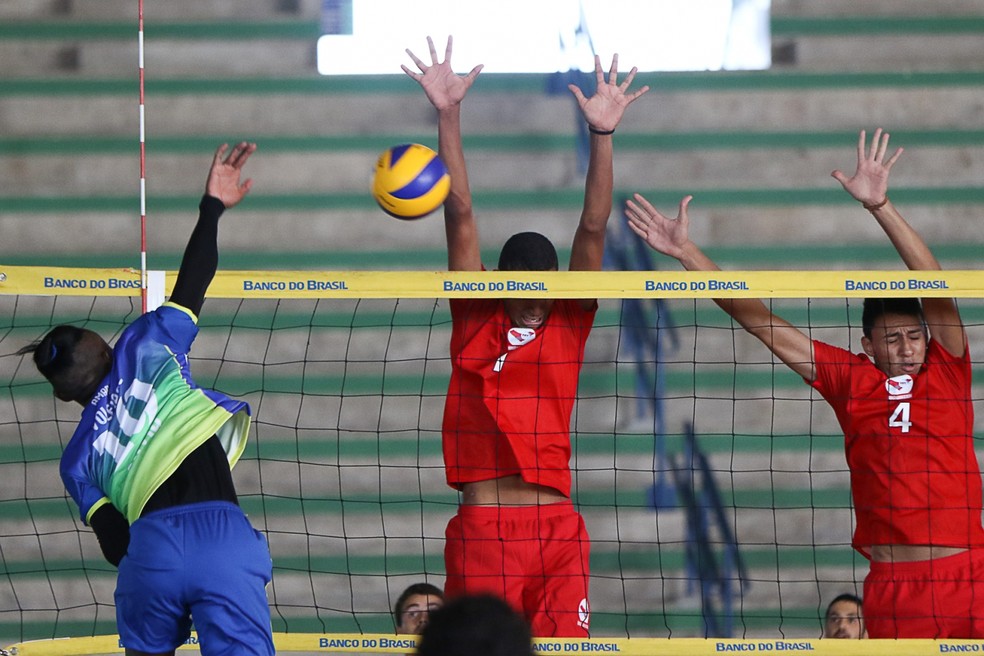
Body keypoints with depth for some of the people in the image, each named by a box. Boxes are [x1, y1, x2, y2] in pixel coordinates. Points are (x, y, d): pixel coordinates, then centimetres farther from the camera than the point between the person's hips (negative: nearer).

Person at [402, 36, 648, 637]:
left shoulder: (569, 322, 11)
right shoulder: (475, 319, 10)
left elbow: (594, 230, 4)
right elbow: (461, 213, 6)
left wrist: (603, 134, -5)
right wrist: (448, 115, 3)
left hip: (556, 529, 1)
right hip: (480, 527, 0)